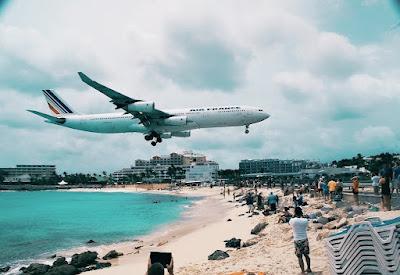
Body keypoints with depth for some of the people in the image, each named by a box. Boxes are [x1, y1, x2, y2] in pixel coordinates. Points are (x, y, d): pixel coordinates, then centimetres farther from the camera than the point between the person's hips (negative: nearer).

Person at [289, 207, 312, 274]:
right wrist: (301, 216, 14)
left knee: (300, 257, 7)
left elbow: (289, 223, 10)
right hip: (305, 240, 3)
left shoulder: (292, 220, -14)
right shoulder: (305, 220, -10)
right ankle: (309, 269, 37)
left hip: (297, 241, -3)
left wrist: (294, 216, 10)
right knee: (306, 255, 21)